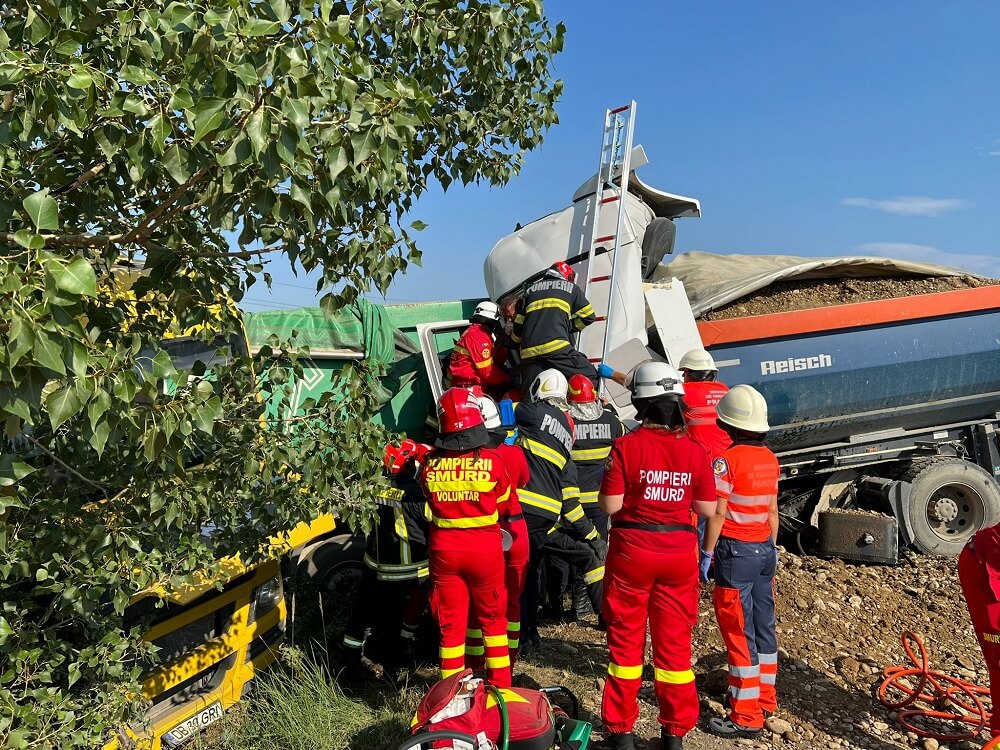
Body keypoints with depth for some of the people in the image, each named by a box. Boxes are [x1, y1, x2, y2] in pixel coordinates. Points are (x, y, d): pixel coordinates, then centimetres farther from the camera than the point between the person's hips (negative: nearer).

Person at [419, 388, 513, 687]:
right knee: (492, 617, 18)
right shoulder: (492, 460, -14)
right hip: (485, 547, -1)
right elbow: (502, 502, 2)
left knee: (450, 622, 12)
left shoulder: (431, 464, -9)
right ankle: (500, 685, 26)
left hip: (444, 547, 1)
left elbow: (429, 499, 6)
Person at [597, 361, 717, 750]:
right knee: (675, 641, 14)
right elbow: (707, 509, -2)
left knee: (626, 638, 12)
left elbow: (610, 505, -14)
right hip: (679, 552, 3)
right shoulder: (695, 450, -6)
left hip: (632, 550, -2)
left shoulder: (626, 446, -15)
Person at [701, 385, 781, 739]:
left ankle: (746, 717, 5)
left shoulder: (727, 460, -16)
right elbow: (772, 510, 12)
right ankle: (764, 698, 32)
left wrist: (706, 553, -9)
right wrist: (771, 548, 21)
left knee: (739, 633, -1)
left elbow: (717, 513, -17)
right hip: (764, 549, 8)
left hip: (735, 550, -7)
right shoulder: (770, 459, 5)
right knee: (763, 626, 17)